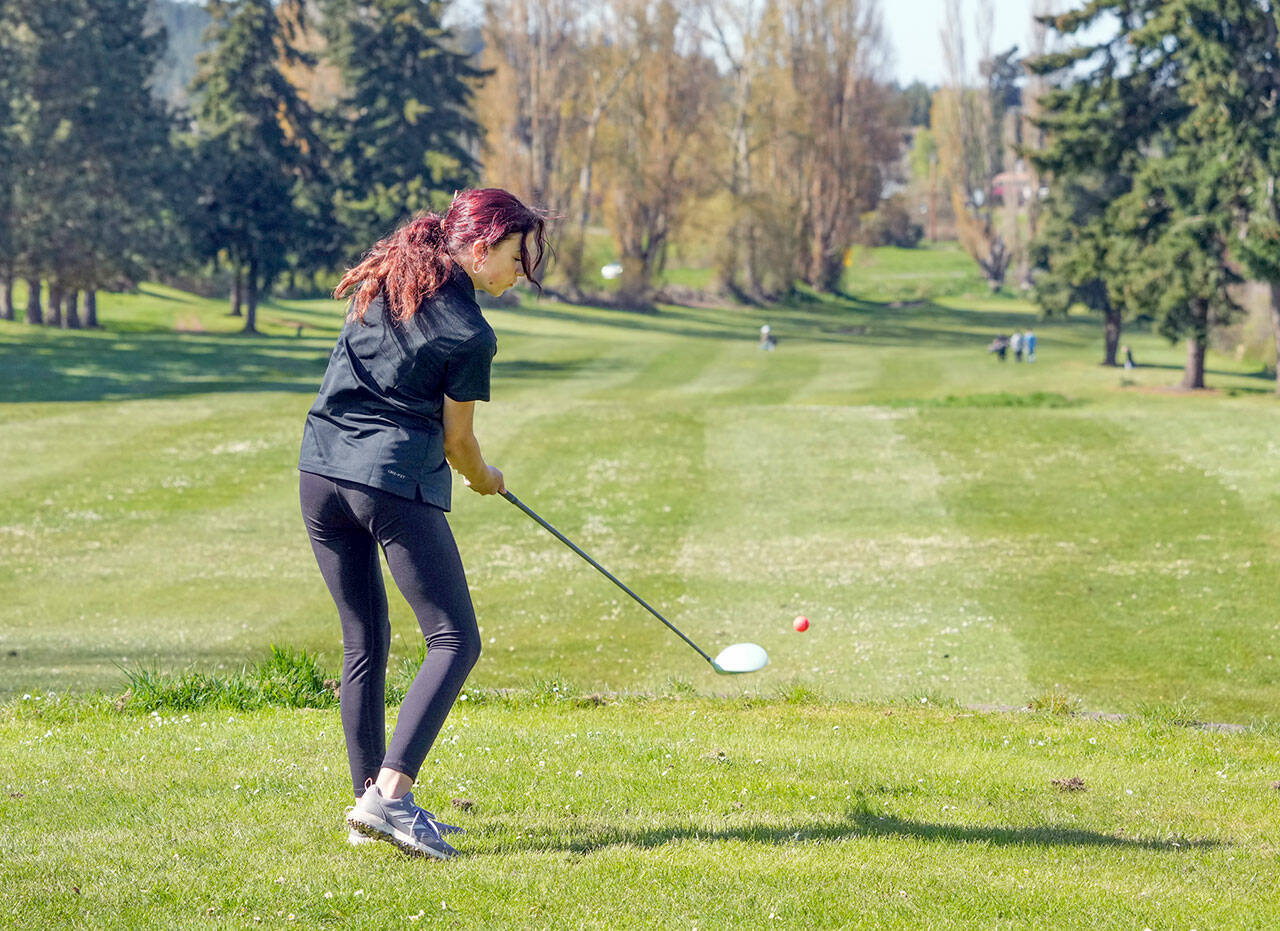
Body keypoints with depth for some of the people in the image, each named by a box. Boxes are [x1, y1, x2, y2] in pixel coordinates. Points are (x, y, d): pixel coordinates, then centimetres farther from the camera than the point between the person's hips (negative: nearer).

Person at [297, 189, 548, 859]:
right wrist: (484, 479, 20)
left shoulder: (388, 277, 11)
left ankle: (369, 799, 16)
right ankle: (388, 795, -18)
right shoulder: (470, 334, -9)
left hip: (319, 470, 8)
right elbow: (457, 439, -2)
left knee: (364, 644, 15)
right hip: (395, 482, -8)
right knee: (454, 640, -4)